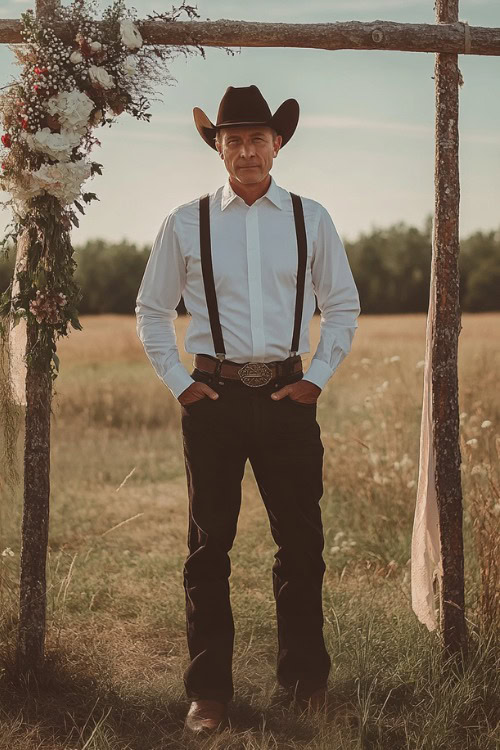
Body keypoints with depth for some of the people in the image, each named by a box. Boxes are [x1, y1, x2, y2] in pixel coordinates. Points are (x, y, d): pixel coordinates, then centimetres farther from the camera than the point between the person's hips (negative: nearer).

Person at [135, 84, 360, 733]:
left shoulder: (311, 219, 6)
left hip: (288, 395, 1)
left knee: (302, 542, 4)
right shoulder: (186, 223, 4)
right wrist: (179, 383, 2)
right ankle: (208, 691, 15)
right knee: (210, 546, 4)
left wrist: (317, 378, 4)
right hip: (214, 395, 0)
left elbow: (343, 307, 14)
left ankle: (306, 679, 20)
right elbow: (151, 312, 12)